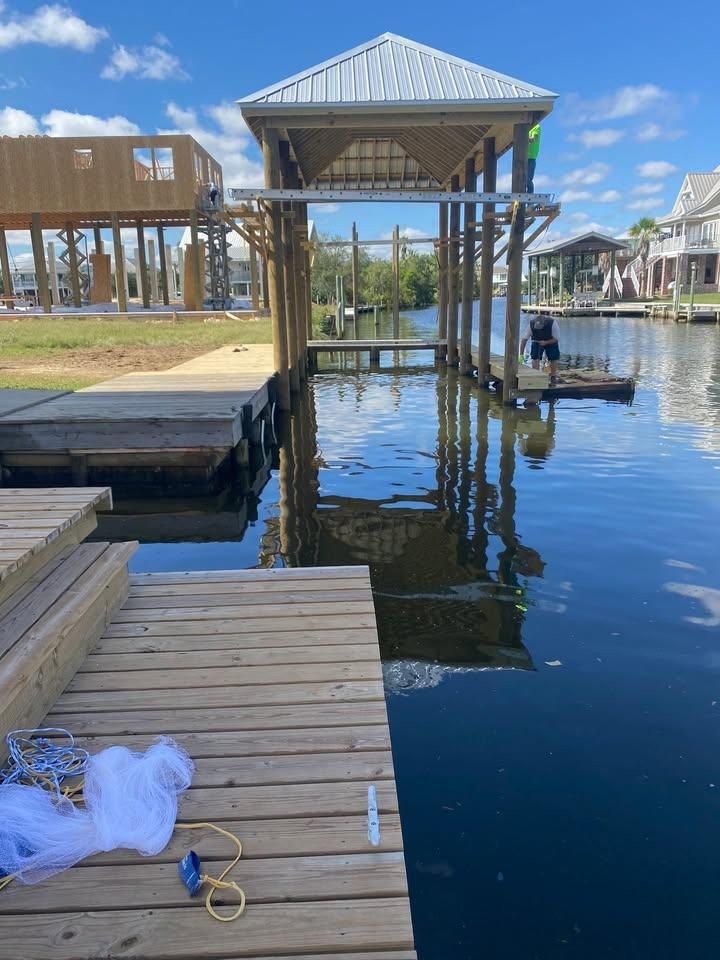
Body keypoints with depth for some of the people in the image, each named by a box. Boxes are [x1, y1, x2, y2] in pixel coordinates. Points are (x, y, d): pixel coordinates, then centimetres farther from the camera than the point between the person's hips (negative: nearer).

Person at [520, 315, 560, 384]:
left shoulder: (552, 323, -34)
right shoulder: (531, 325, -31)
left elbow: (557, 339, -24)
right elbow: (524, 339, -27)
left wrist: (546, 342, -39)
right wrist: (521, 354, -31)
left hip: (551, 341, -1)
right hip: (536, 342, 1)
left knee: (554, 358, -7)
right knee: (535, 358, -14)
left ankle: (553, 376, 9)